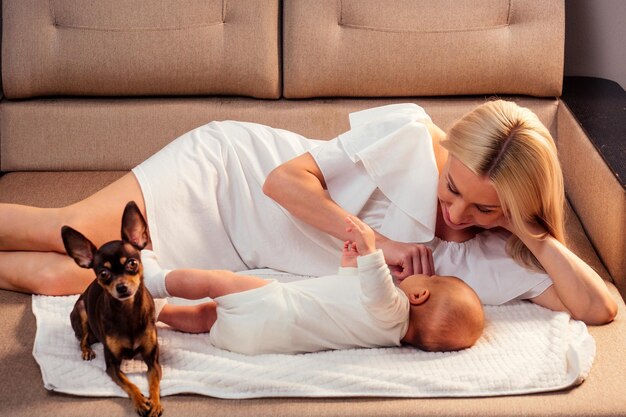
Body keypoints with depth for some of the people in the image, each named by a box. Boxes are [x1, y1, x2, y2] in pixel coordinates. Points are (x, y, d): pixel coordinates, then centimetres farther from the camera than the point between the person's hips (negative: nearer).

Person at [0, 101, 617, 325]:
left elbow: (599, 307, -21)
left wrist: (531, 231, -28)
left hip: (235, 261, 2)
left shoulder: (490, 258, -14)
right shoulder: (409, 132, -24)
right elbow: (285, 178, -22)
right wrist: (372, 240, -31)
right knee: (65, 234, -15)